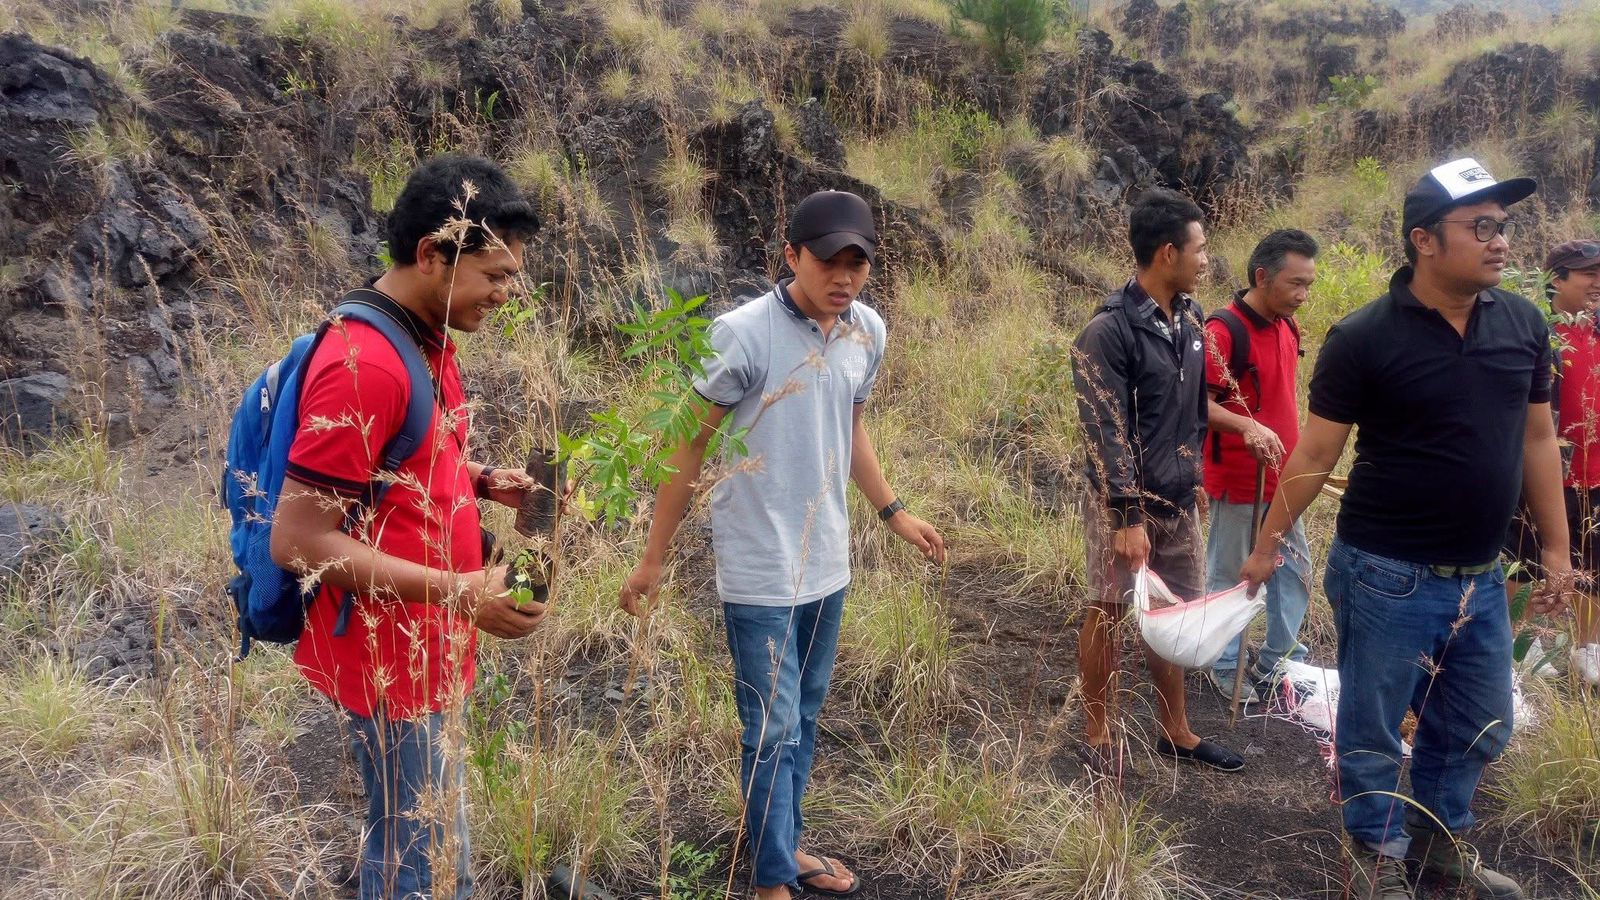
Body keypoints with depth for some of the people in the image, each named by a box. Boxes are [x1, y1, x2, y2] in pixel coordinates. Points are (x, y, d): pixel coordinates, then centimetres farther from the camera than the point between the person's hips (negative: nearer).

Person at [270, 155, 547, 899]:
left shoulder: (425, 341, 7)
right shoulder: (363, 365, -24)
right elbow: (297, 540, -24)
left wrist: (485, 482, 1)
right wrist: (461, 591, -25)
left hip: (426, 648, 9)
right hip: (392, 656, -9)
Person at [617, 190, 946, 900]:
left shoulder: (868, 332, 1)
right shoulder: (745, 333, -18)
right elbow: (690, 447, -12)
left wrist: (893, 512, 24)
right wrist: (653, 560, -9)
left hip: (826, 565, 6)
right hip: (760, 572, -6)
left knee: (803, 721, 18)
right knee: (773, 730, 2)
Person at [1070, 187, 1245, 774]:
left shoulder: (1189, 319, 6)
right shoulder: (1110, 329, -18)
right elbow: (1105, 431, -19)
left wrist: (1194, 478, 19)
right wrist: (1128, 516, -20)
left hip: (1177, 499, 7)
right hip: (1124, 498, -7)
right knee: (1107, 613, 5)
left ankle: (1175, 730, 30)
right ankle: (1099, 735, 19)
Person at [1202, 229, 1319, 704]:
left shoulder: (1286, 326, 7)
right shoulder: (1224, 329, -20)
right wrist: (1246, 426, -38)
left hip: (1282, 478, 8)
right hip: (1236, 482, -8)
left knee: (1295, 570, 16)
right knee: (1229, 577, 6)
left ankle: (1278, 663, 31)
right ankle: (1226, 669, 21)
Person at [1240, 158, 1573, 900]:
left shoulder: (1523, 324, 1)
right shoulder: (1364, 337, -14)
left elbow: (1536, 440, 9)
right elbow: (1315, 455, -8)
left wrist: (1557, 550, 11)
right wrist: (1268, 546, -4)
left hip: (1481, 579, 5)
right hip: (1386, 577, -5)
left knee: (1477, 727, 19)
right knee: (1372, 728, 10)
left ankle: (1440, 839, 41)